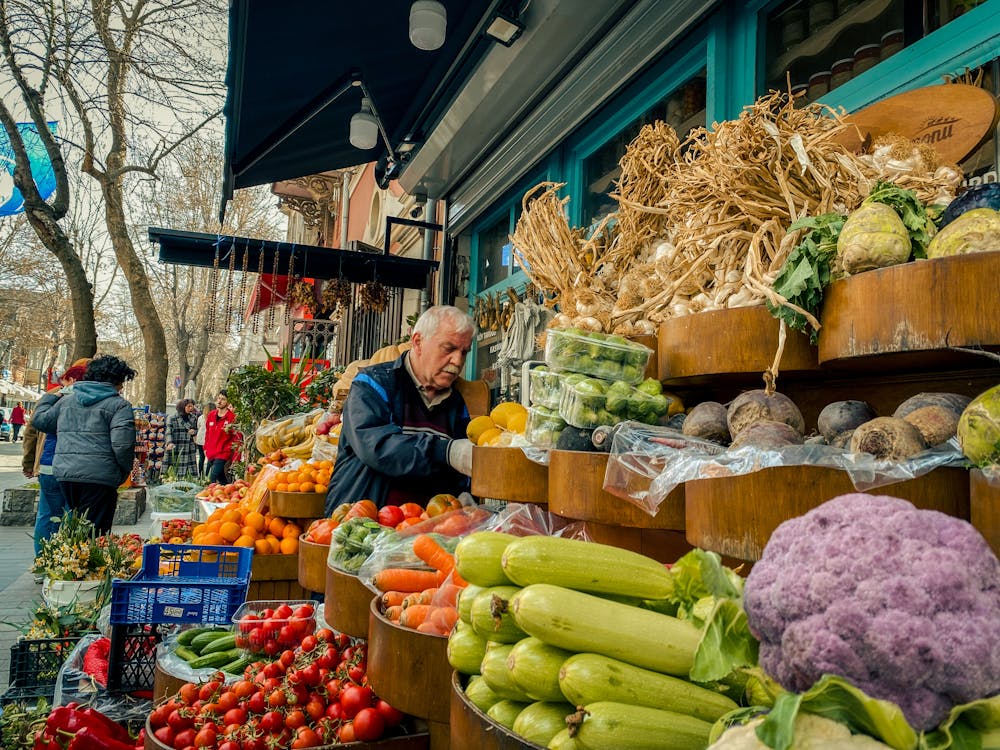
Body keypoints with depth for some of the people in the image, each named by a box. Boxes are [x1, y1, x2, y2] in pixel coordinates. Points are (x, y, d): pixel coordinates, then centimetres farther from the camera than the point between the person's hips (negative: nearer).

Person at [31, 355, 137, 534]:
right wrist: (124, 472, 0)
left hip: (64, 473, 7)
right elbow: (122, 444, -16)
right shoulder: (119, 405, -6)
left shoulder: (66, 401, 14)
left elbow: (41, 420, 26)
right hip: (99, 477, -6)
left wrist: (48, 398, 44)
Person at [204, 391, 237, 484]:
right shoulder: (211, 415, 9)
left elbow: (236, 438, -9)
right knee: (221, 479, 13)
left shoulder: (232, 417, -10)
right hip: (211, 454, 7)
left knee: (213, 479, -16)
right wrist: (206, 448, 20)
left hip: (223, 454, -7)